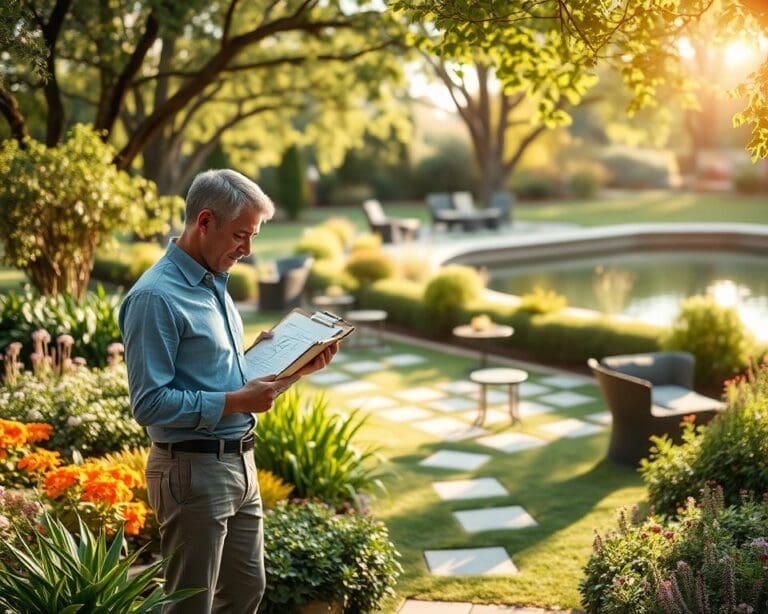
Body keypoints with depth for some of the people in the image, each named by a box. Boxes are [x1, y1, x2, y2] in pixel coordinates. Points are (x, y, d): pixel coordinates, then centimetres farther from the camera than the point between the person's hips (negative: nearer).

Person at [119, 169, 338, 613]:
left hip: (241, 463, 9)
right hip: (193, 471, -9)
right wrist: (236, 402, -23)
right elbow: (150, 403, -21)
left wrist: (294, 367, 5)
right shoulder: (156, 297, -18)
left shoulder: (215, 284, 12)